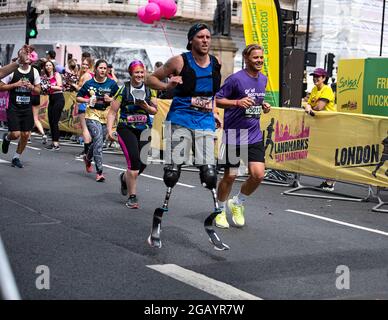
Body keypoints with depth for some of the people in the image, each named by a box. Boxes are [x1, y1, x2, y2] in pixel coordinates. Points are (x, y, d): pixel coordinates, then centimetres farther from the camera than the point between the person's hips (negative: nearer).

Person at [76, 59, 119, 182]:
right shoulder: (89, 83, -3)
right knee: (98, 140, -17)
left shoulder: (111, 83, 0)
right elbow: (78, 97, 6)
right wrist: (88, 100, -13)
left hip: (106, 115, 3)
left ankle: (88, 158, 46)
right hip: (92, 114, -3)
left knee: (99, 141, 12)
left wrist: (111, 99, -12)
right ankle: (99, 172, -14)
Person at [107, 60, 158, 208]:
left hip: (144, 130, 4)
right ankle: (132, 197, -3)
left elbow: (155, 111, 9)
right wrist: (109, 129, -16)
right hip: (126, 129, -4)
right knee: (134, 161, -17)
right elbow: (112, 112, -4)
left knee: (142, 163, 2)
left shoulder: (149, 89, 3)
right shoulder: (124, 89, -6)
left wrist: (146, 106, -12)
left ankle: (125, 177, 37)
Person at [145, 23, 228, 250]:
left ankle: (210, 226, 6)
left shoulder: (216, 64, 7)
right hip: (181, 121, -4)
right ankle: (157, 225, 8)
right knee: (172, 172, -6)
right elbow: (151, 78, 1)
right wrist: (167, 86, -17)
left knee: (209, 173, -5)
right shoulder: (180, 61, -7)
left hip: (205, 123, 4)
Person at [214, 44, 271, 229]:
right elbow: (217, 100, -10)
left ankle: (237, 203, 20)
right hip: (233, 135, -5)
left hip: (254, 136, 5)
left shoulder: (263, 79, 9)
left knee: (258, 174, -6)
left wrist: (263, 106, 3)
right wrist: (238, 102, -24)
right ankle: (221, 211, 25)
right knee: (230, 176, 2)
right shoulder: (236, 78, -12)